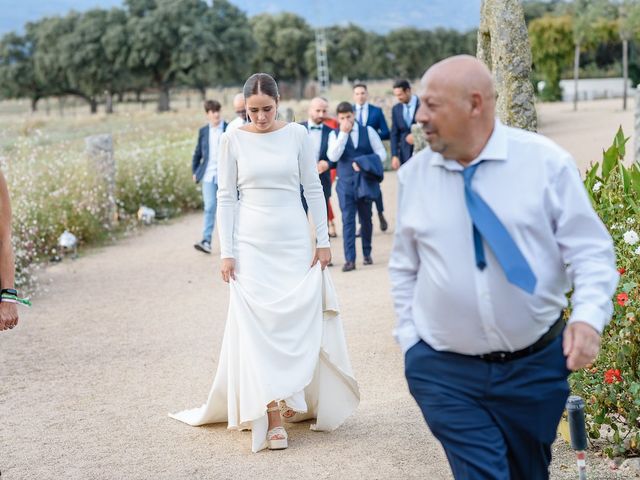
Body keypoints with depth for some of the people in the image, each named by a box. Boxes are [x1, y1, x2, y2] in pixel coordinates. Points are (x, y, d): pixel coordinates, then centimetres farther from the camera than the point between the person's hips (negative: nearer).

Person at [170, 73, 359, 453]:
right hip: (252, 243, -1)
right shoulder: (234, 140, 0)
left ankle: (297, 401, 19)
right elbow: (226, 198, 2)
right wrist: (227, 252, -3)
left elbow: (314, 189, 5)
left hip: (294, 241, 1)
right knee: (259, 325, -5)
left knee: (301, 320, 0)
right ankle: (273, 418, -3)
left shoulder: (297, 134, 1)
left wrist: (323, 240, 1)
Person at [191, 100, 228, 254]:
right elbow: (197, 153, 15)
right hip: (208, 176, 2)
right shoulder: (203, 131, 8)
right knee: (209, 208, -6)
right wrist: (195, 172, 8)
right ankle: (206, 241, -11)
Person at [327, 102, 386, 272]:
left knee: (366, 219, 9)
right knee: (348, 220, -6)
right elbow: (333, 157, -14)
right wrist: (343, 133, -17)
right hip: (346, 183, -1)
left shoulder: (368, 131, 3)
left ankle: (367, 253, 24)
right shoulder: (335, 135, 2)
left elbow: (381, 154, 2)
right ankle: (349, 259, -7)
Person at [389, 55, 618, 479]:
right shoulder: (414, 174, 0)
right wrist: (410, 341, 4)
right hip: (445, 371, 0)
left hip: (536, 365, 0)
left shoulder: (546, 162, -7)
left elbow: (590, 249, -4)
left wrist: (589, 315, -21)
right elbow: (405, 267, 11)